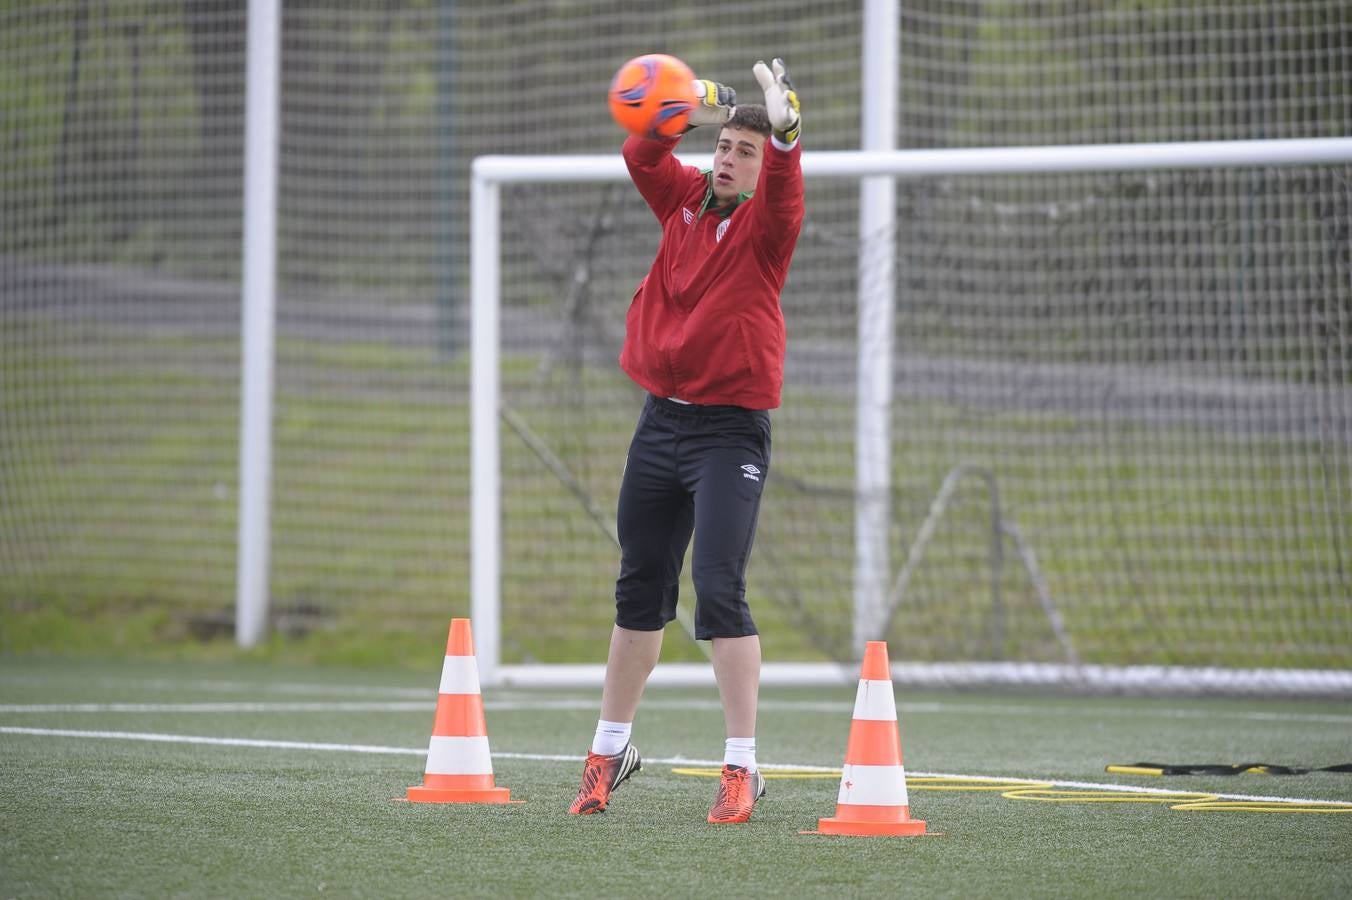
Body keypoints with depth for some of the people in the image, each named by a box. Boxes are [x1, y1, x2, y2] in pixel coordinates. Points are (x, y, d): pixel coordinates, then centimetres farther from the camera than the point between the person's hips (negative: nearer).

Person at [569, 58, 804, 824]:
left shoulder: (765, 224, -7)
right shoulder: (685, 200, 6)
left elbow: (782, 190, -27)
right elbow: (642, 156, -8)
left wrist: (784, 133, -46)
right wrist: (687, 113, -25)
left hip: (730, 430, -5)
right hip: (662, 419, 5)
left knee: (719, 589, -16)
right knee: (640, 590, 14)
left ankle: (743, 767, -13)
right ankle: (611, 751, 28)